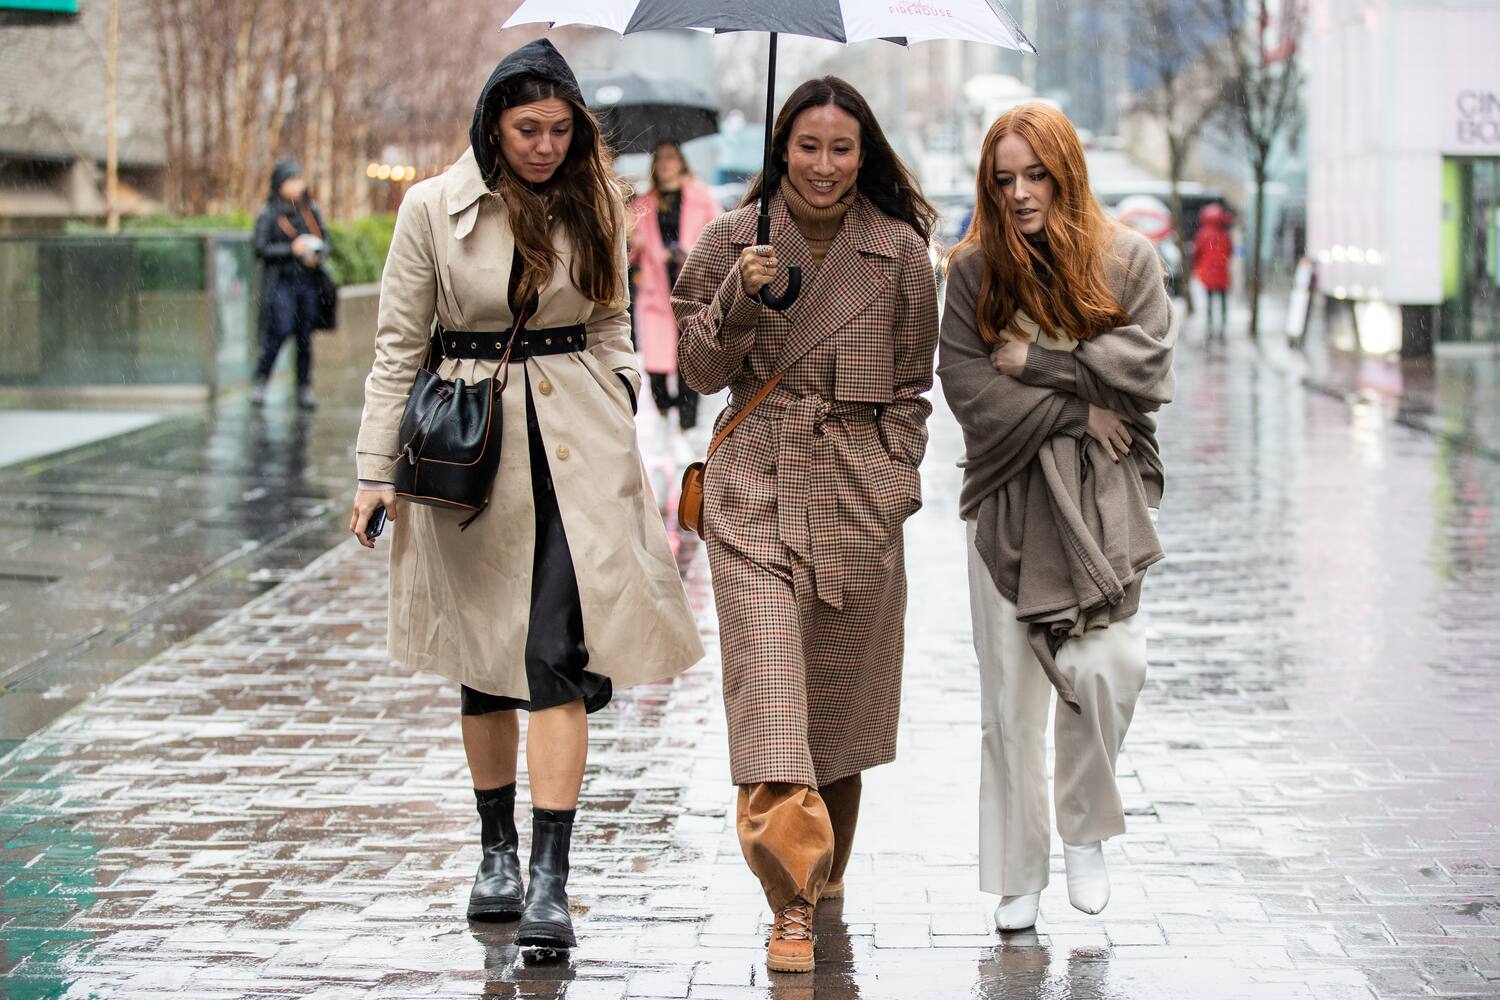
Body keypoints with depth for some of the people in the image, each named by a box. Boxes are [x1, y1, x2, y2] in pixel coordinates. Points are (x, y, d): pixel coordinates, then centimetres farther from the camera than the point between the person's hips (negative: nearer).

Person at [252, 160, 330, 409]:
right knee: (280, 331, -14)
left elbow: (324, 239, 17)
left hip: (307, 280, 4)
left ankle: (304, 389, 10)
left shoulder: (311, 210, 11)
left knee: (305, 335, 3)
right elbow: (260, 249, -6)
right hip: (281, 282, -4)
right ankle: (259, 381, 1)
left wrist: (318, 254, -4)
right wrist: (292, 250, -15)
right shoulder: (269, 215, -1)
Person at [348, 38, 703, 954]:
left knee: (558, 655, -11)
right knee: (486, 660, 9)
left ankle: (551, 878, -12)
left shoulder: (595, 208, 5)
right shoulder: (434, 208, -2)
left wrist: (623, 410, 4)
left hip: (580, 448, 0)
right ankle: (498, 850, 26)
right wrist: (378, 469, -1)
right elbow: (399, 346, 2)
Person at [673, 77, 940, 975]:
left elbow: (913, 385, 10)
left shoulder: (901, 251, 2)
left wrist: (897, 480, 1)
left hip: (859, 493, 1)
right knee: (767, 681, -15)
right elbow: (701, 371, 3)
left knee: (842, 691, 11)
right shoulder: (733, 241, 1)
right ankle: (793, 901, -18)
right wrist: (738, 301, -14)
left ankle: (828, 869, 32)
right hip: (756, 488, -1)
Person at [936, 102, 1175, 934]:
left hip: (1103, 498, -1)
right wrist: (1075, 411, -10)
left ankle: (1084, 832, 7)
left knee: (1105, 664, -18)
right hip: (1008, 496, 1)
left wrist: (1036, 361, -8)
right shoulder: (974, 269, 3)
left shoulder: (1127, 259, 3)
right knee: (1009, 693, 2)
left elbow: (1146, 368, -7)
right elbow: (965, 384, -5)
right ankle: (1018, 876, 14)